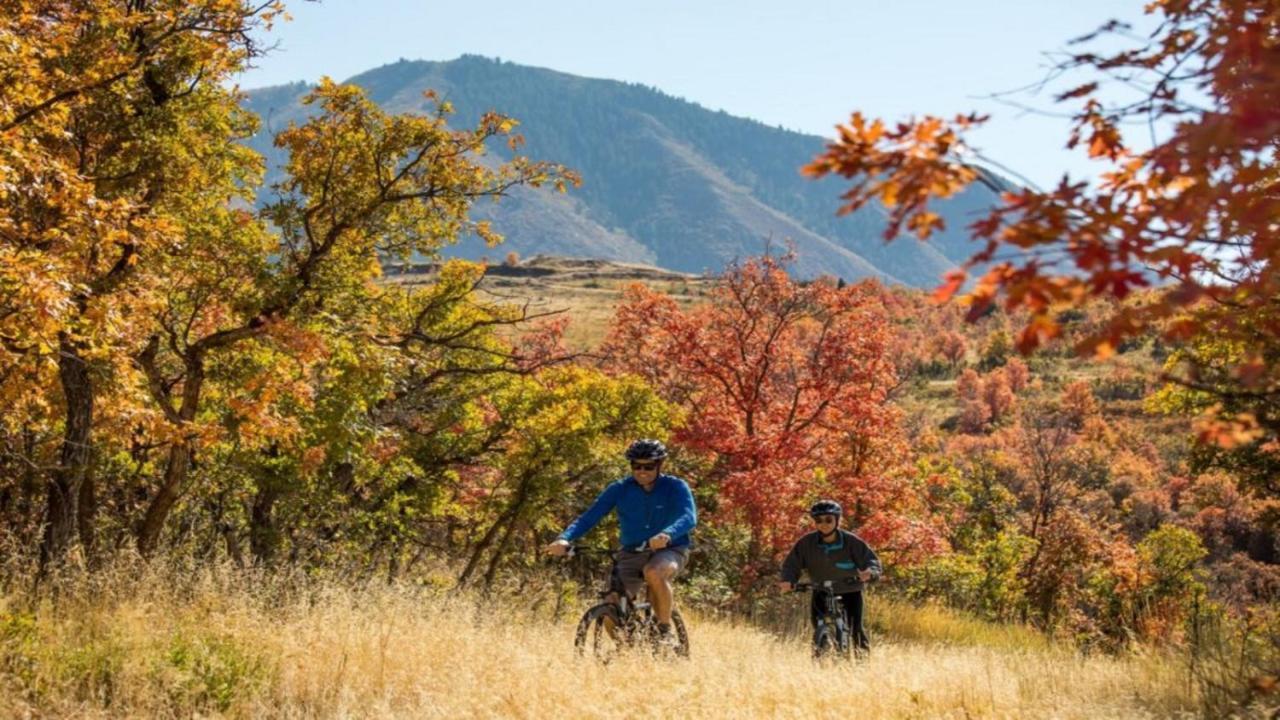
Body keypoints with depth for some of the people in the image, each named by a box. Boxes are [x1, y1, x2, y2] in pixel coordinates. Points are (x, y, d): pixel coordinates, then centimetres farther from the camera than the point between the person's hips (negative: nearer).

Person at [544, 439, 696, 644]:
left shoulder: (675, 487, -8)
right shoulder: (620, 489, -2)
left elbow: (689, 517, -25)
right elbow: (589, 516, -9)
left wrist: (667, 534, -47)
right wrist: (565, 538, -27)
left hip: (670, 551, -3)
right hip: (632, 554, 3)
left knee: (654, 573, -38)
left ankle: (666, 629, -16)